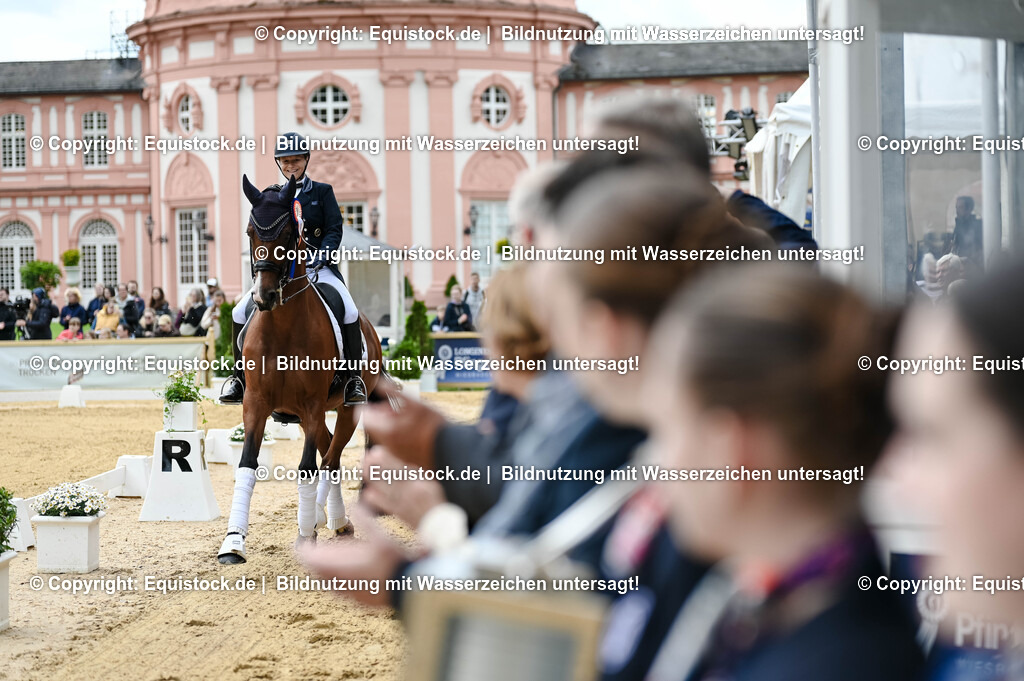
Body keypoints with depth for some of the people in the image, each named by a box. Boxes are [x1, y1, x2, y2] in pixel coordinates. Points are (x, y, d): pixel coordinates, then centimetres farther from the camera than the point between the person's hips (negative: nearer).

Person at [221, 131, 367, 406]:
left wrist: (322, 258, -17)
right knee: (240, 312, -16)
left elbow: (335, 229, 0)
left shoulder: (322, 192, 9)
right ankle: (240, 375, 0)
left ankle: (354, 378, -10)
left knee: (350, 312, -26)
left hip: (318, 266, -2)